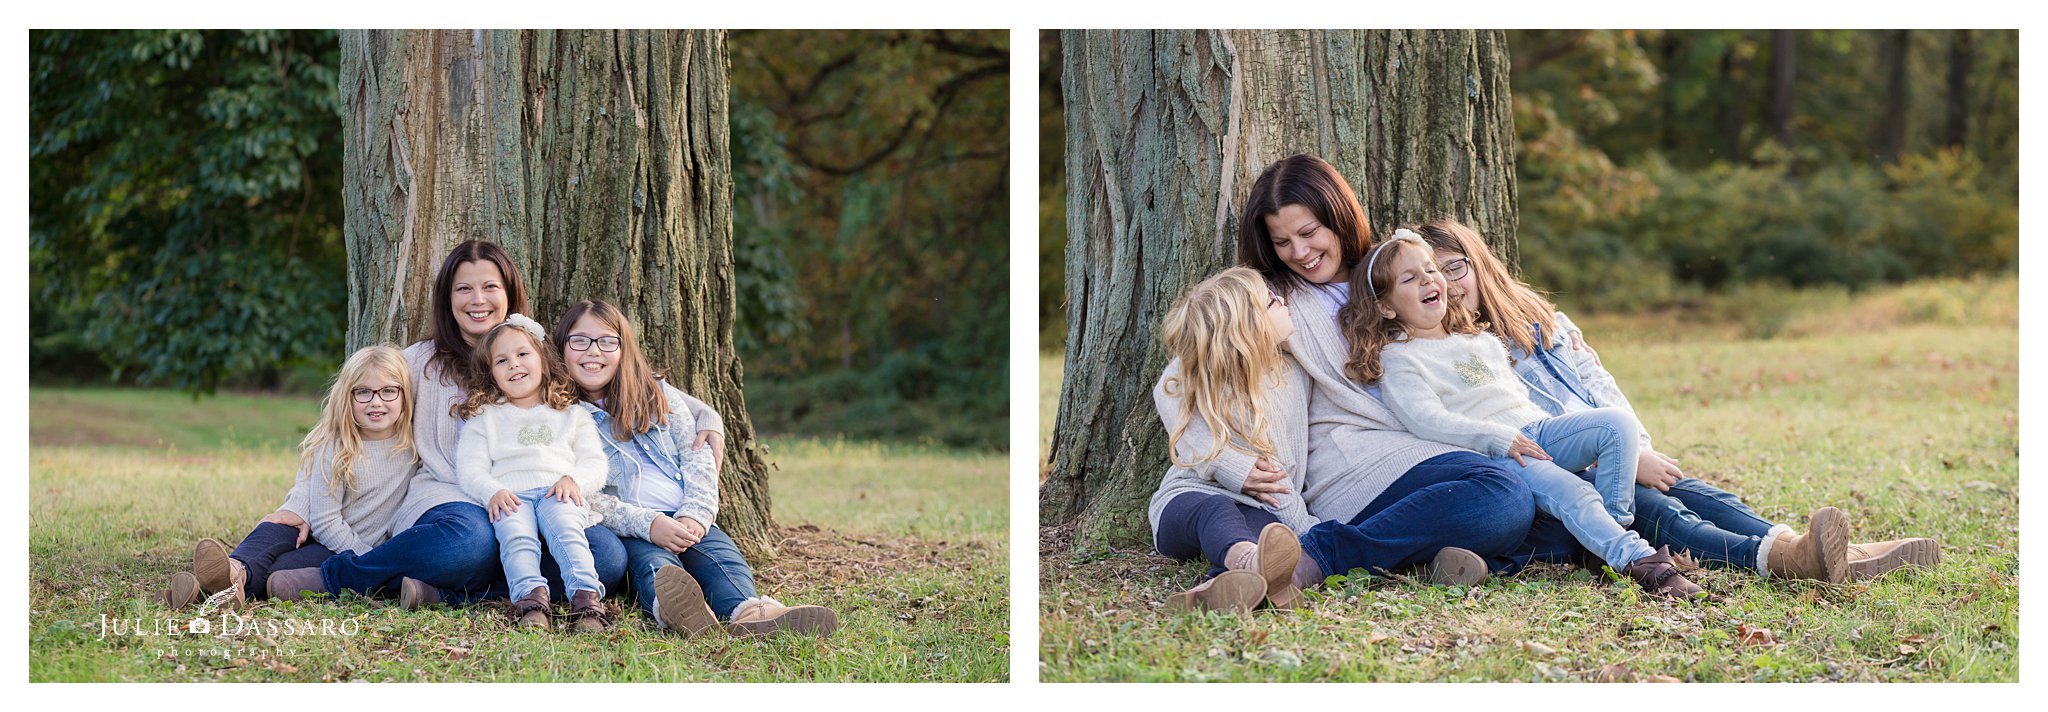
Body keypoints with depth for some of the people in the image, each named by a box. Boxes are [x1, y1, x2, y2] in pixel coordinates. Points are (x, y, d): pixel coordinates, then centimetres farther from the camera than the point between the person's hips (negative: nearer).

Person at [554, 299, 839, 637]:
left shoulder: (657, 394, 22)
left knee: (720, 552, -30)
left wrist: (695, 515, -8)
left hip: (687, 521, 3)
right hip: (625, 530, -3)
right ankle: (670, 607, -73)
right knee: (650, 559, -37)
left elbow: (698, 457, 12)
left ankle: (746, 612, -63)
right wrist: (647, 524, -21)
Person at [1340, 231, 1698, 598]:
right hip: (1487, 457, -7)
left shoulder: (1480, 340, 26)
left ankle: (1614, 522, -15)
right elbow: (1427, 420, -13)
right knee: (1569, 490, -32)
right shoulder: (1397, 360, 1)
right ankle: (1637, 560, -38)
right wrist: (1500, 439, -19)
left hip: (1537, 430, 8)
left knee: (1618, 423, -15)